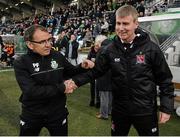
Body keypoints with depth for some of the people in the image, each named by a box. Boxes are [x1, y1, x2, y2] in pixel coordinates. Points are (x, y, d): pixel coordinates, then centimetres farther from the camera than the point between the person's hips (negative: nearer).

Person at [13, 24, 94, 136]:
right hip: (32, 115, -1)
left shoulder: (58, 56, -6)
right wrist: (61, 88, -24)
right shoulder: (21, 63, -15)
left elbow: (71, 72, 10)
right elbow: (31, 91, -26)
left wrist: (82, 67, -11)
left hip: (58, 113, 2)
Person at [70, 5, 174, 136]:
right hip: (119, 109, 3)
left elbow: (165, 80, -8)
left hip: (145, 110, -2)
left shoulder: (151, 49, -13)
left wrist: (166, 108, -8)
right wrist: (76, 81, -15)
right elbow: (95, 71, -1)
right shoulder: (110, 50, -5)